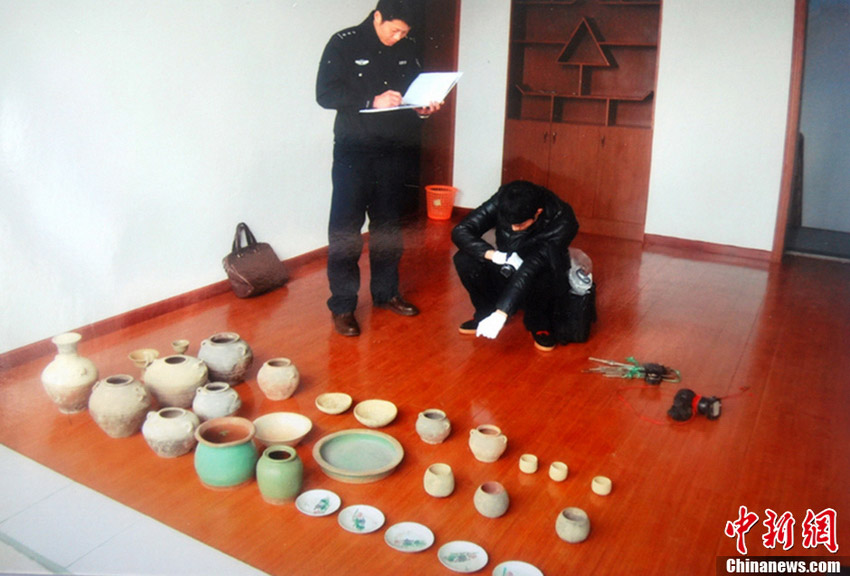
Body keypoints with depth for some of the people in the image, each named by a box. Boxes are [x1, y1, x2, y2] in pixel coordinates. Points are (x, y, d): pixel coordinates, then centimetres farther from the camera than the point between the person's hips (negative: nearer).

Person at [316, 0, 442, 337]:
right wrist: (372, 101, -22)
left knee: (388, 226, 13)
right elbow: (325, 94, -12)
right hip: (354, 151, -5)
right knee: (345, 229, -4)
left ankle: (386, 292, 27)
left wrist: (424, 108, -4)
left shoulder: (407, 49, 9)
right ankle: (342, 305, 5)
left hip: (395, 153, 5)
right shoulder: (344, 44, -5)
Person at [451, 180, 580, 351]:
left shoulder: (562, 220, -29)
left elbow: (532, 268, -39)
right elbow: (460, 231, -20)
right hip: (507, 272, 3)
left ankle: (540, 326, -6)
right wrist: (494, 255, -36)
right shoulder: (503, 201, -21)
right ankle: (485, 313, 2)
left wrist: (501, 313, -46)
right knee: (464, 259, -23)